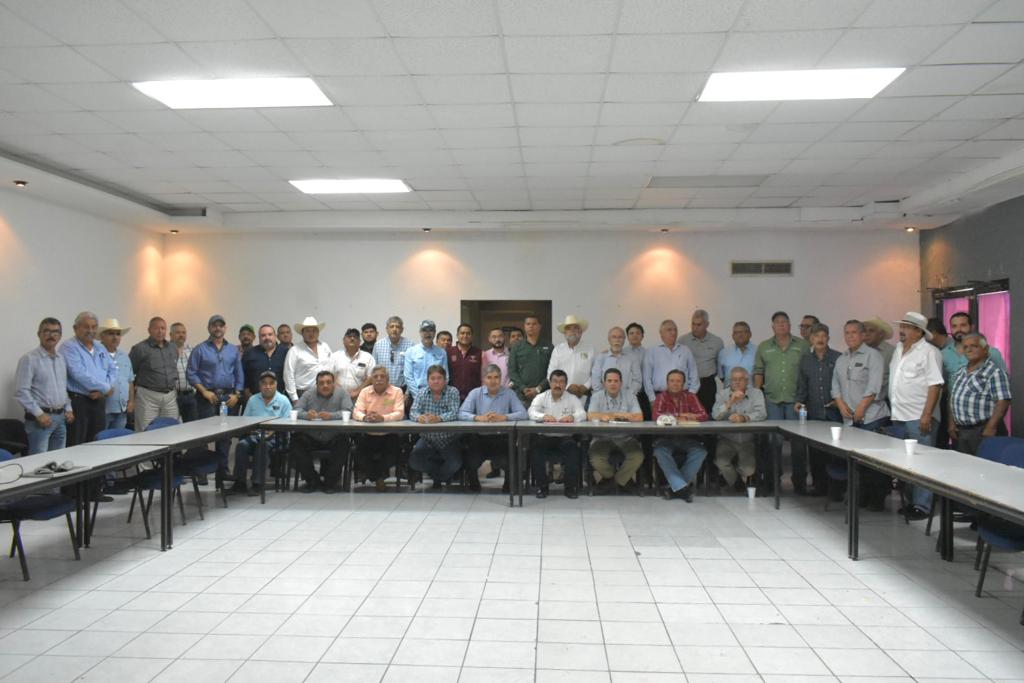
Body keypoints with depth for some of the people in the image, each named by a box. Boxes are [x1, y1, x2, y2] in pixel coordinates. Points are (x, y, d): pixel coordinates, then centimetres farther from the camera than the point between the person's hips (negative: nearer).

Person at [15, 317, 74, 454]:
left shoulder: (62, 358, 13)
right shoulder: (29, 359, -8)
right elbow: (21, 392, -14)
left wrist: (68, 409, 10)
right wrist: (39, 414, -17)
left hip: (61, 417, 7)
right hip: (41, 417, -7)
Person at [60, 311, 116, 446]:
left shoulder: (100, 348, 16)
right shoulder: (69, 347, -6)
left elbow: (113, 371, 11)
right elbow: (79, 374, -17)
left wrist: (102, 391, -7)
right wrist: (106, 388, -10)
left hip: (99, 401, 7)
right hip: (77, 401, -7)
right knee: (76, 449, -5)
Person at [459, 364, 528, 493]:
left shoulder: (509, 393, 3)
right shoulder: (475, 393, 5)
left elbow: (522, 413, -7)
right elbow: (461, 414, -5)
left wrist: (504, 417, -22)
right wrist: (478, 417, -23)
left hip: (502, 439, 0)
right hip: (479, 438, 1)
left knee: (509, 462, -23)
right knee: (470, 464, -20)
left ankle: (508, 485, 11)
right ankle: (474, 485, 14)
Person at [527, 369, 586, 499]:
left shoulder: (572, 399, 9)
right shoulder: (541, 397, 9)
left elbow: (582, 414, -8)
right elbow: (531, 412, -10)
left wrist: (572, 417, -33)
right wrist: (544, 416, -33)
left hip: (565, 436, 0)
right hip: (544, 436, 0)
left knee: (572, 448, -29)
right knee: (536, 448, -28)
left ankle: (571, 486, -15)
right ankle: (542, 485, -15)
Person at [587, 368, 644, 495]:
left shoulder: (629, 396, 4)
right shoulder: (597, 396, 1)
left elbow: (639, 418, -9)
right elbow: (591, 415, -18)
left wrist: (611, 415, -13)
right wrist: (623, 415, -17)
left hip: (625, 438, 1)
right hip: (602, 438, -1)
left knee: (637, 457, -26)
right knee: (596, 460, -28)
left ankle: (612, 481, 1)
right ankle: (624, 480, 3)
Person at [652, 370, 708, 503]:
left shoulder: (691, 397, 5)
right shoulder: (662, 397, 1)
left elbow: (703, 416, -6)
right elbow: (657, 416, -16)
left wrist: (683, 416, -17)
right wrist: (679, 417, -15)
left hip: (687, 438, 2)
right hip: (666, 438, -2)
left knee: (701, 452, -26)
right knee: (660, 452, -33)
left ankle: (674, 487, -22)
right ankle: (682, 487, -33)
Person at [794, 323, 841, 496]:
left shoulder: (837, 358, 0)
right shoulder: (805, 359, 13)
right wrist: (799, 400, 2)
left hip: (833, 412, -3)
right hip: (813, 412, 3)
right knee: (814, 450, 5)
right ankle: (818, 484, 15)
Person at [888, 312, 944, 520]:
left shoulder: (929, 352, -9)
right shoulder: (898, 350, 15)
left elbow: (935, 385, -15)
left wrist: (927, 415, -20)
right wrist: (892, 409, 16)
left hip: (919, 419, -8)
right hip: (898, 417, 8)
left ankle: (922, 506, 7)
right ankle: (909, 501, 22)